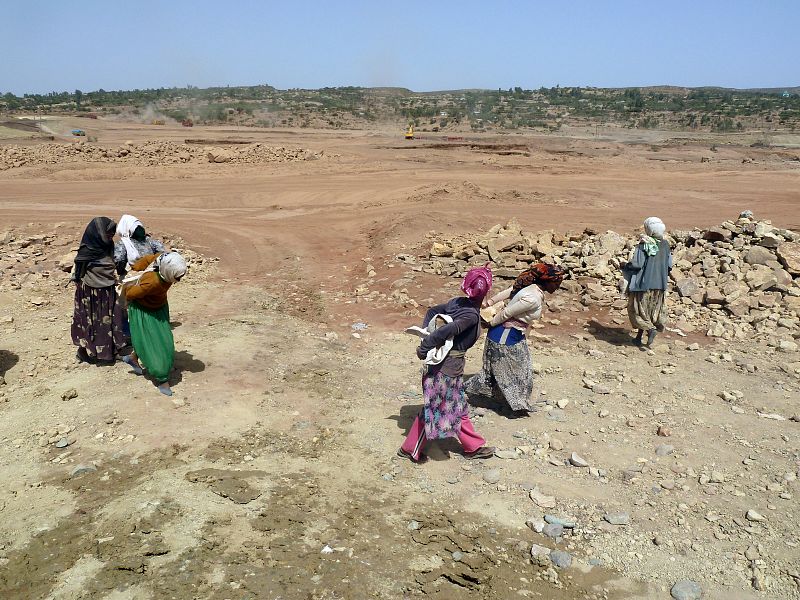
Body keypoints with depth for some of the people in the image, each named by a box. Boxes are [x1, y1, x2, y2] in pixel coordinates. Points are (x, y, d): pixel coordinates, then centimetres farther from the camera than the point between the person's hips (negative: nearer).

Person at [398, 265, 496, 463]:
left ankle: (474, 447, 36)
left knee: (457, 407, 20)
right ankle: (410, 449, 22)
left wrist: (425, 335, 2)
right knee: (435, 409, 8)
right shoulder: (472, 315, -23)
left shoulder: (458, 302, 1)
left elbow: (432, 311, 8)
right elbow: (444, 331, -31)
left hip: (442, 359, 9)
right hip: (449, 365, -8)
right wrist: (425, 348, -20)